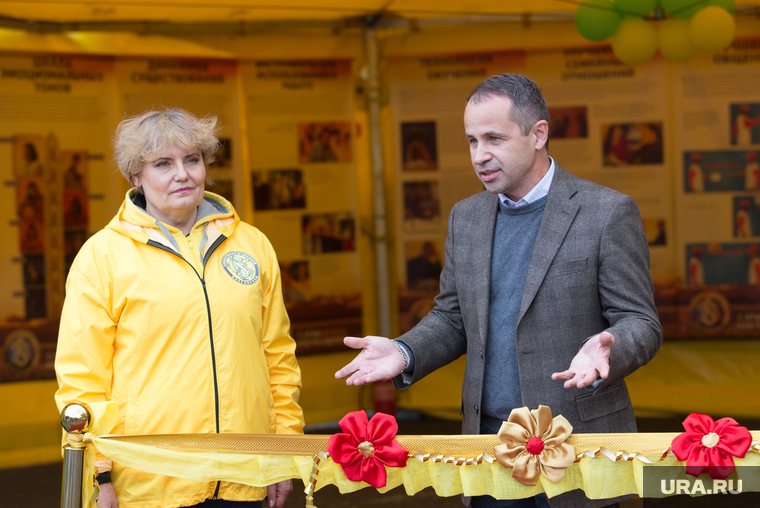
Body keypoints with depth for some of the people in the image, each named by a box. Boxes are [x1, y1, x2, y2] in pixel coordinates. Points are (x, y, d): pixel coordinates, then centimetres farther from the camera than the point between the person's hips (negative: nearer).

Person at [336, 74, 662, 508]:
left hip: (574, 454, -5)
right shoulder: (466, 217, 9)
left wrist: (604, 352, -30)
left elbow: (640, 324, -7)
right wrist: (404, 354, -5)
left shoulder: (609, 213, -7)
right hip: (490, 443, 5)